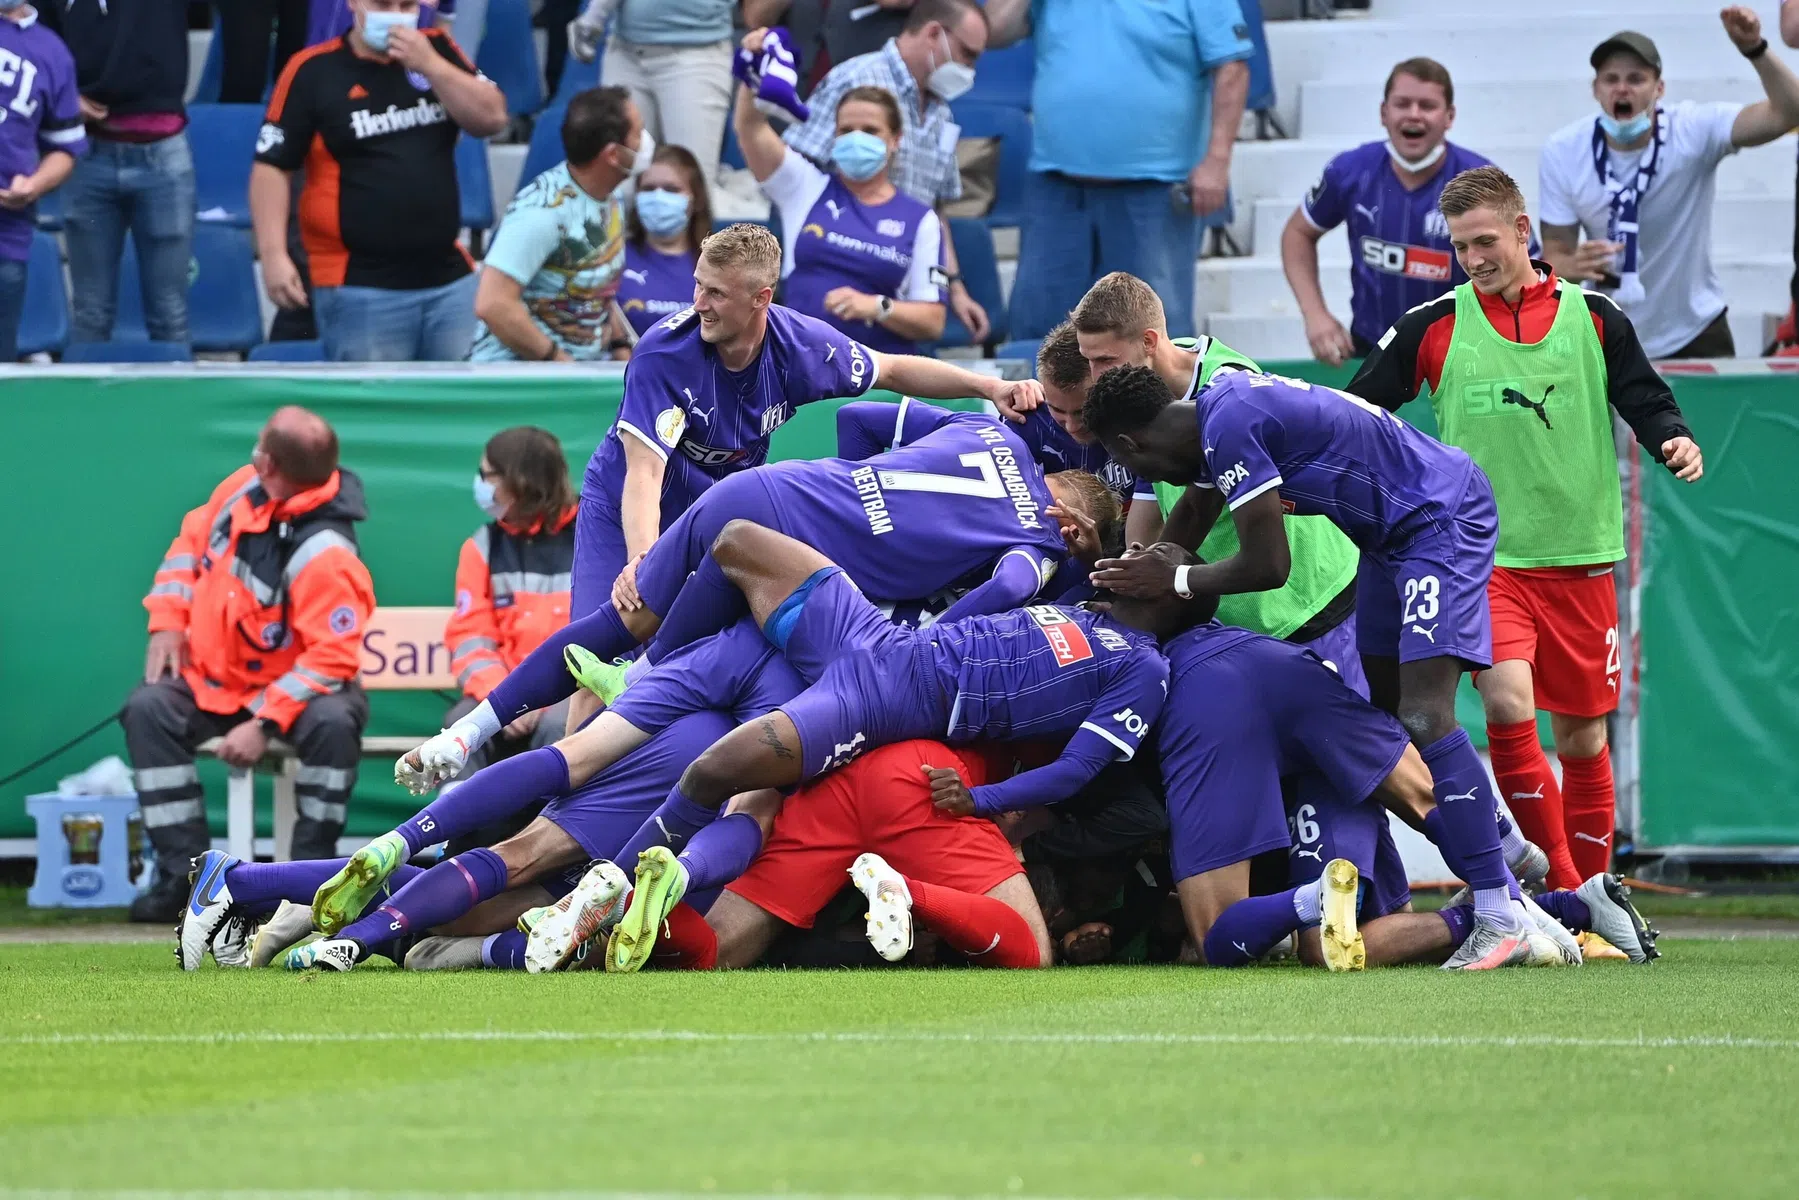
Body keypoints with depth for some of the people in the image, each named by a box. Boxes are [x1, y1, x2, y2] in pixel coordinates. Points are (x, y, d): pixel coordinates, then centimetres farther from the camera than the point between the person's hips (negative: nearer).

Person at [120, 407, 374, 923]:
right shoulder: (243, 489, -7)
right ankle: (183, 870, -17)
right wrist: (168, 621, -2)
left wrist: (265, 725, -33)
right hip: (211, 679, 6)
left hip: (295, 687, -6)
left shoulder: (324, 555, -29)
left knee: (332, 721, -36)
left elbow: (331, 658, -29)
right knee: (148, 709, -20)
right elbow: (192, 541, 11)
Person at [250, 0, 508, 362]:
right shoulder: (313, 72, -4)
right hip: (359, 287, -4)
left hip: (450, 279, 4)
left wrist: (429, 64, -11)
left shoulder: (436, 50, 9)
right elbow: (271, 167, -5)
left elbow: (492, 117, 1)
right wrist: (274, 254, -16)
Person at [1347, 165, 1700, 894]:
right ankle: (1560, 888, -17)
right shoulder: (1433, 327, 3)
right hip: (1485, 556, -2)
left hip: (1580, 559, 2)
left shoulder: (1593, 318, 4)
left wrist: (1673, 439, -16)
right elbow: (1359, 408, 6)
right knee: (1509, 704, -22)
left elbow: (1645, 401, 4)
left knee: (1582, 734, 6)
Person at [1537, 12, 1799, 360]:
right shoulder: (1562, 153, -15)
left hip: (1694, 335, -1)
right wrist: (1574, 267, -37)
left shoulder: (1695, 130, -20)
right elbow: (1554, 255, -12)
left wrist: (1755, 49, -49)